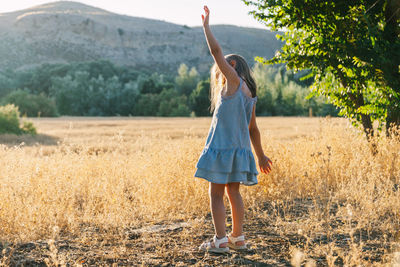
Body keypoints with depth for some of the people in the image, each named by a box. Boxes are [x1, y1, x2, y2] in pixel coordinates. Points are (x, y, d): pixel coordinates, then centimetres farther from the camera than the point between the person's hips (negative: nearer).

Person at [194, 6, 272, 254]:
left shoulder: (234, 81, -7)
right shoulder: (250, 94, 14)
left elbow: (217, 51, -12)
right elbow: (253, 129, 18)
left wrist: (206, 25, -1)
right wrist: (261, 155, 23)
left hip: (223, 147, -8)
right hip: (240, 149, 8)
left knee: (216, 194, -1)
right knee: (233, 192, 16)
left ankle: (221, 241, -1)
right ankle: (238, 238, 21)